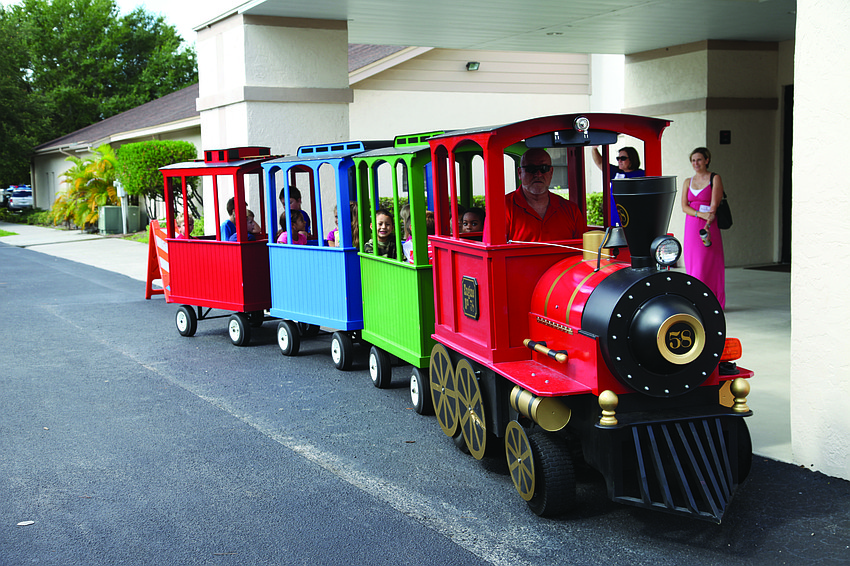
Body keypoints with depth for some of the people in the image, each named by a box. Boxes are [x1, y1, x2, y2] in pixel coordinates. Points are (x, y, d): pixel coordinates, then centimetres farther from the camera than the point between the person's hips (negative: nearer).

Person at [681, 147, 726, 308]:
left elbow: (714, 204, -9)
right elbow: (684, 207, 5)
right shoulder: (688, 182, 14)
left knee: (709, 263, -7)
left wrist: (708, 225, -21)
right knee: (692, 263, 3)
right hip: (691, 226, 5)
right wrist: (700, 214, -13)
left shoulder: (715, 179, 1)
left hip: (710, 226, -5)